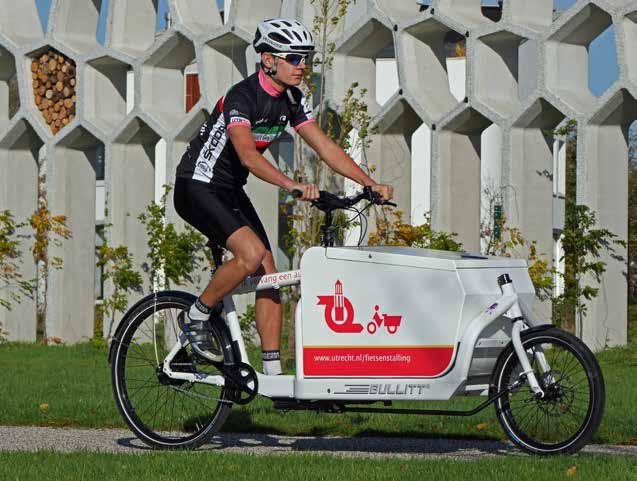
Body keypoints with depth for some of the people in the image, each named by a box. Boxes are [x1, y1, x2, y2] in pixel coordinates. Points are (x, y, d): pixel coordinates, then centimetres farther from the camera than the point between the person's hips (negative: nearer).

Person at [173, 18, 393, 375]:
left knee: (270, 275, -1)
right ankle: (196, 316, -6)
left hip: (230, 190, 8)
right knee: (252, 253, -28)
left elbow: (325, 146, -1)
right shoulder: (241, 97, -24)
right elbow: (248, 156, -38)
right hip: (197, 187, -8)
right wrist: (293, 186, -52)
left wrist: (371, 184, -11)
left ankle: (274, 374, 0)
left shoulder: (291, 100, 1)